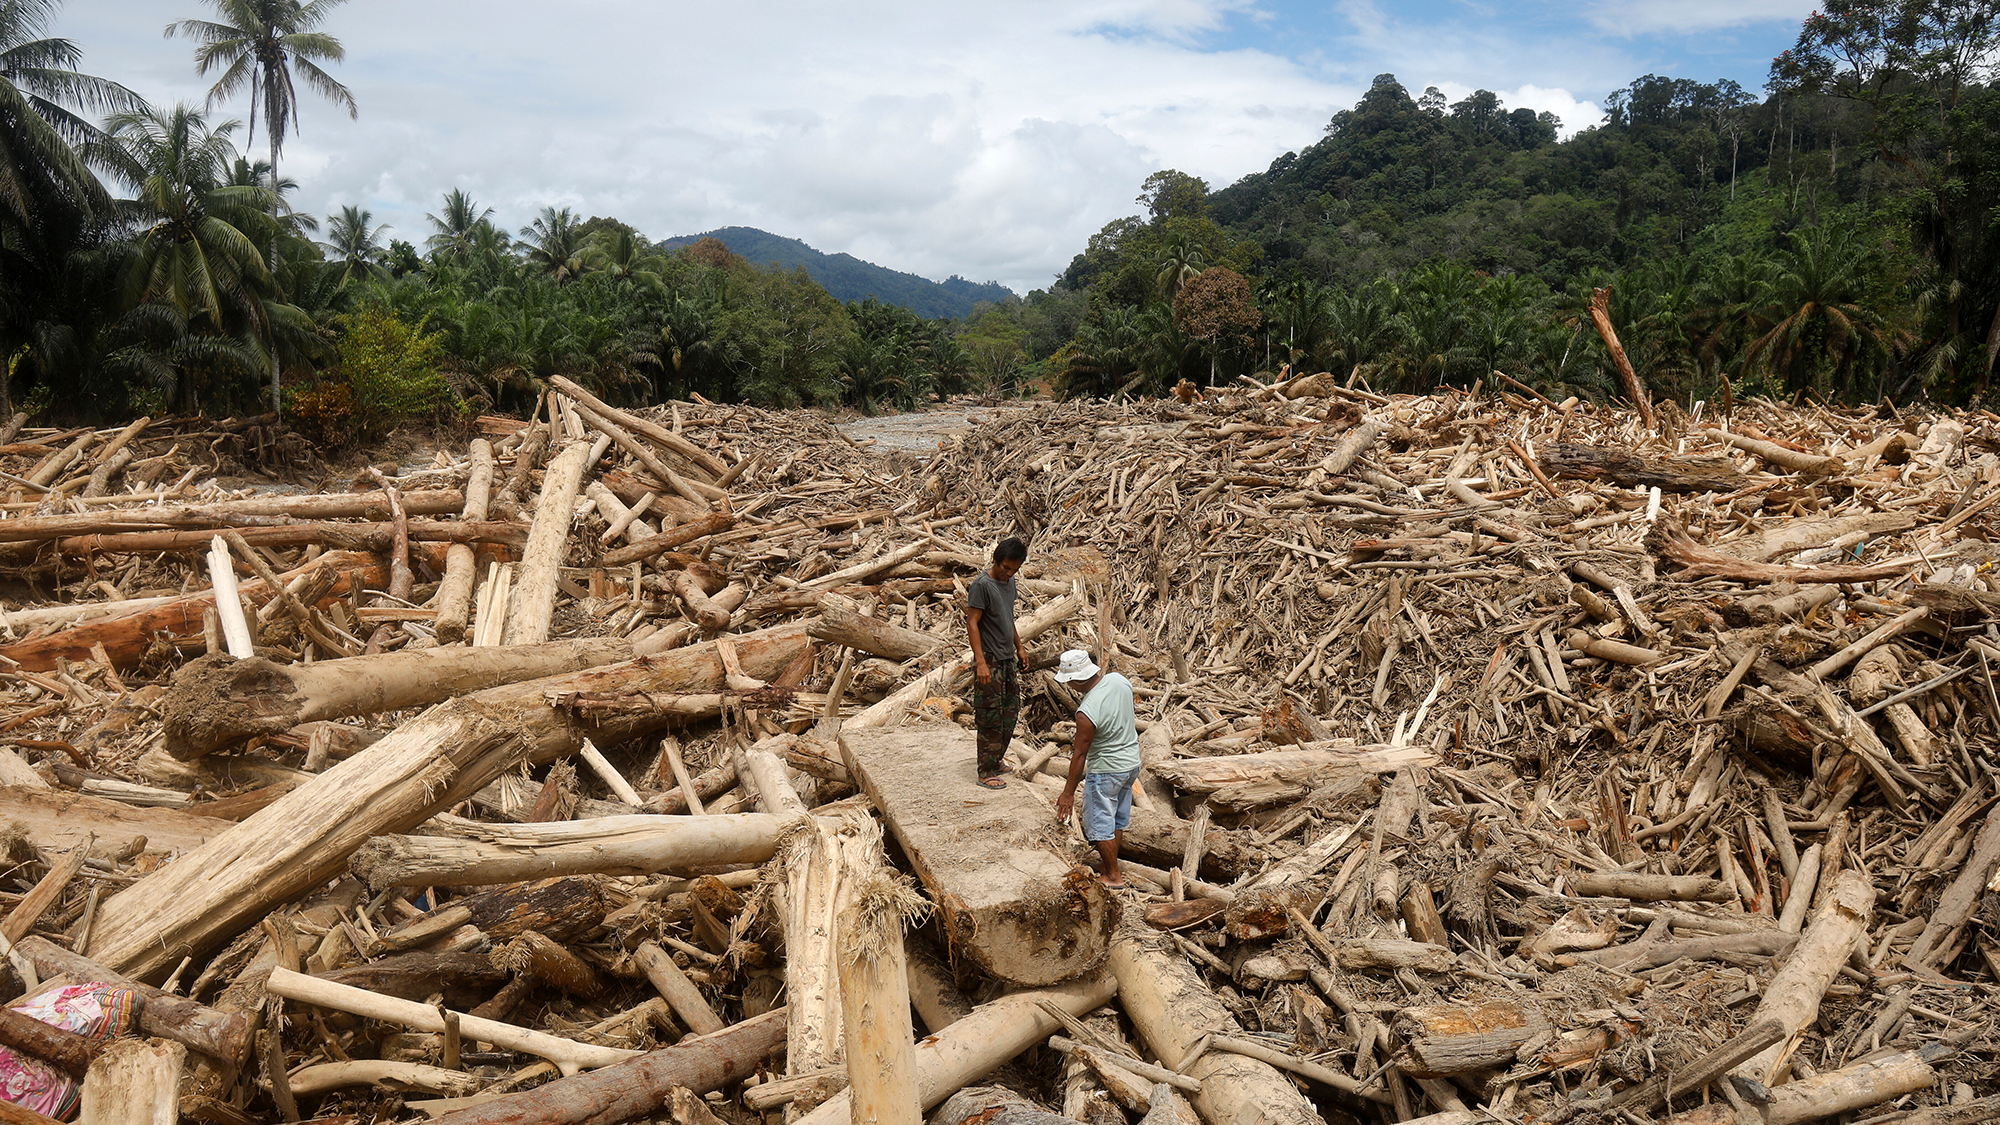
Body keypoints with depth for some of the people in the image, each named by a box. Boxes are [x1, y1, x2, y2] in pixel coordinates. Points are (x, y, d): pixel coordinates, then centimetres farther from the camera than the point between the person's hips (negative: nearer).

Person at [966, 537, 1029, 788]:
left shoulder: (1009, 582, 9)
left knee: (1011, 711, 16)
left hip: (1008, 659, 9)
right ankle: (986, 772, 3)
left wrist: (1019, 647, 24)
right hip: (990, 661, -9)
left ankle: (996, 757, 31)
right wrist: (981, 662, -25)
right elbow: (972, 624, -19)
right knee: (990, 717, -4)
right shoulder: (982, 585, -17)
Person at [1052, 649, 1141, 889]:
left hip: (1106, 770, -8)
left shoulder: (1087, 712, -30)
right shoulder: (1118, 680, -10)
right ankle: (1111, 866, 35)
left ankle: (1113, 876, 23)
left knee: (1100, 824, 10)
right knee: (1118, 820, 21)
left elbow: (1079, 754, -20)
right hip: (1132, 763, 8)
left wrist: (1069, 792, -10)